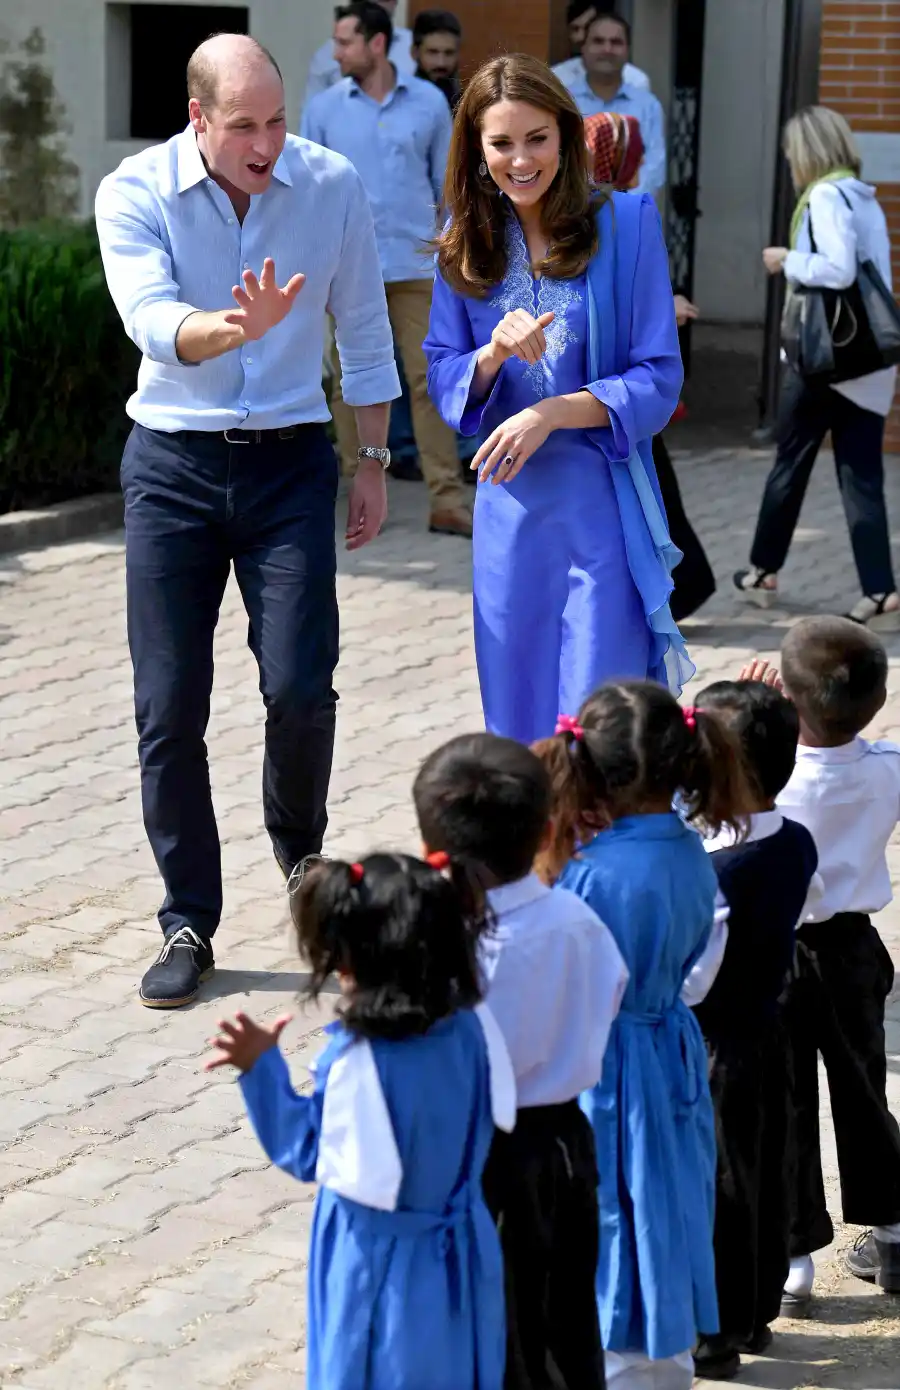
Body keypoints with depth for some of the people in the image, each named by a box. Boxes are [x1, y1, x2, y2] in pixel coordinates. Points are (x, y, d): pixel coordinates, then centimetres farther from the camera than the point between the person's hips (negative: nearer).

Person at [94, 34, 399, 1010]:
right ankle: (188, 924, 13)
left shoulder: (332, 187, -4)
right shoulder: (135, 194, -9)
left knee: (299, 688, -10)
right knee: (169, 707, 0)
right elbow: (152, 323, -25)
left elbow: (364, 333, 8)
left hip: (290, 462, 0)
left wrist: (373, 463, 10)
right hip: (172, 465, 0)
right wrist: (237, 327, -46)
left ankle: (299, 847, 22)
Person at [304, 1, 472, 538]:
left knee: (430, 380, -4)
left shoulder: (430, 102, 4)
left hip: (415, 265, 0)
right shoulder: (324, 108, 4)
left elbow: (448, 183, 9)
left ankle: (448, 501, -3)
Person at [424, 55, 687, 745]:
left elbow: (660, 379, -6)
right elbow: (444, 378, 7)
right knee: (515, 717, 11)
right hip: (507, 504, 4)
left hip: (603, 502, -4)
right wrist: (495, 353, -14)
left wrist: (553, 413, -18)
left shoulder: (624, 223, -5)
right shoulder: (467, 242, 7)